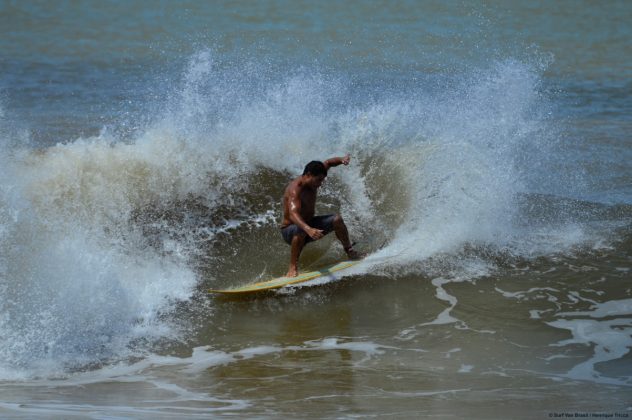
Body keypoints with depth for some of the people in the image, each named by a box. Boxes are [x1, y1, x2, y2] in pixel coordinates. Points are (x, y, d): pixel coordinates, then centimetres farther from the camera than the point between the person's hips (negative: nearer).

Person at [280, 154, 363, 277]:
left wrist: (341, 160, -13)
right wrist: (308, 229, -64)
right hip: (290, 230, -8)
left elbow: (328, 163, 10)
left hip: (308, 225, 8)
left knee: (336, 220, -5)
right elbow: (293, 214, -47)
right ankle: (293, 267, -34)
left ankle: (349, 251, 14)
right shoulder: (295, 189, -31)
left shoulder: (312, 181, -6)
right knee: (301, 231, -41)